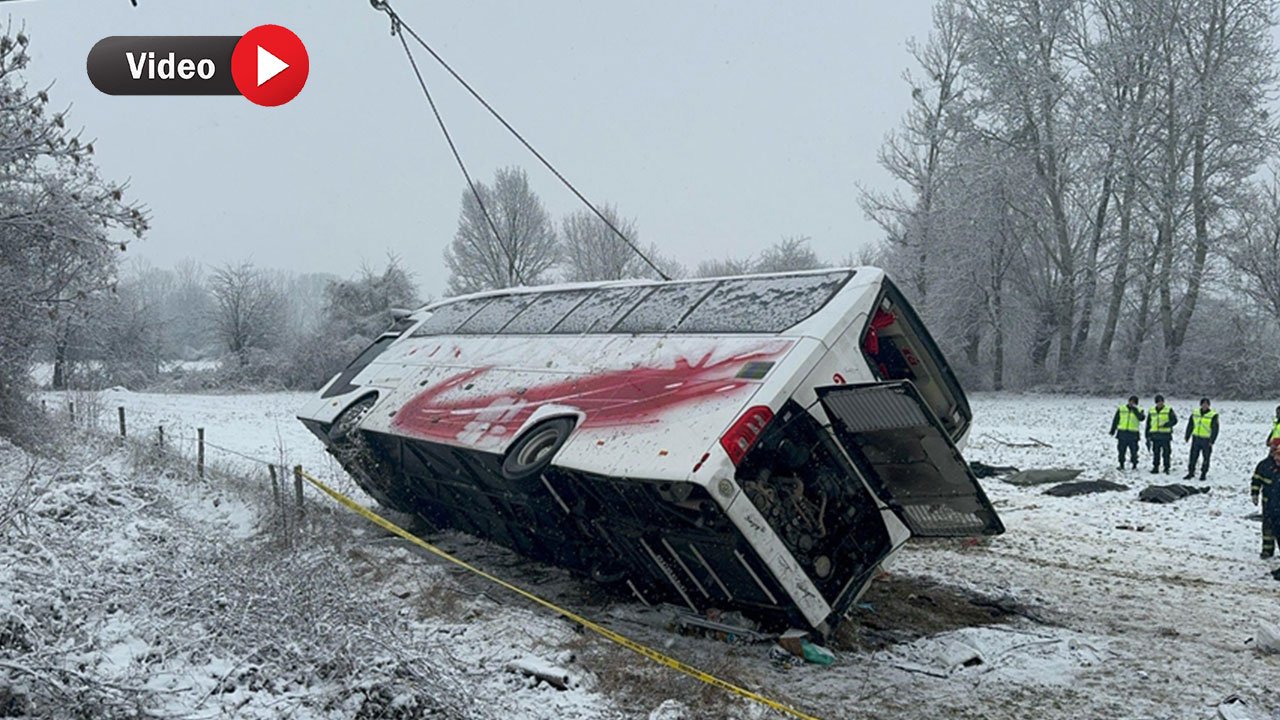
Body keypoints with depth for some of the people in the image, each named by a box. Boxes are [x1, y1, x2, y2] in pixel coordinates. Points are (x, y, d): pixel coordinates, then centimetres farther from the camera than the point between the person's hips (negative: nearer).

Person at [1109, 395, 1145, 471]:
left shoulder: (1139, 410, 4)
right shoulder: (1121, 409, 8)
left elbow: (1142, 418, -17)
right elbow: (1115, 420, 12)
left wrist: (1135, 410, -20)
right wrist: (1113, 430, 11)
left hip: (1133, 434, -1)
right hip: (1122, 433, 1)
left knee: (1134, 450, 1)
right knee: (1121, 450, 3)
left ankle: (1134, 464, 13)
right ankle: (1121, 465, 12)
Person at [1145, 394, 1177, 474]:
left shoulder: (1169, 410, 2)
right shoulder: (1151, 411, 12)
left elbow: (1174, 420, -5)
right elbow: (1148, 424, 15)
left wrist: (1166, 424, -22)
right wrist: (1148, 436, 11)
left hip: (1165, 435, -3)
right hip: (1155, 436, 3)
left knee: (1166, 452, -1)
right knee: (1156, 453, 6)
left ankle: (1166, 468, 6)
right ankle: (1155, 467, 13)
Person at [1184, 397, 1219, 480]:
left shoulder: (1213, 415, -8)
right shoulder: (1195, 413, 5)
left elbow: (1215, 429, -10)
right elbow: (1190, 425, 12)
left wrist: (1211, 441, -15)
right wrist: (1187, 437, 10)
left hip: (1206, 440, -4)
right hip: (1196, 438, 4)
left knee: (1206, 457, 5)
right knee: (1193, 456, 6)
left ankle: (1203, 474, 16)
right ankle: (1191, 472, 15)